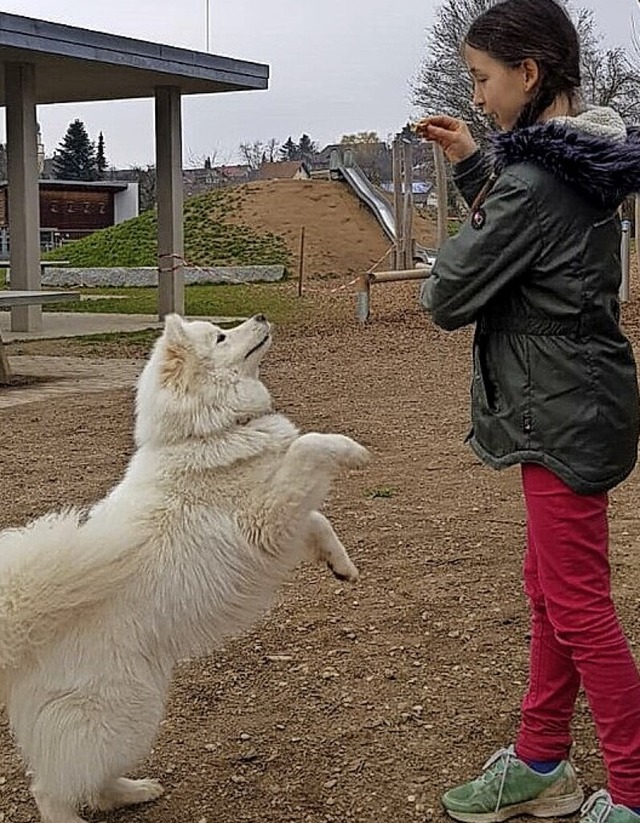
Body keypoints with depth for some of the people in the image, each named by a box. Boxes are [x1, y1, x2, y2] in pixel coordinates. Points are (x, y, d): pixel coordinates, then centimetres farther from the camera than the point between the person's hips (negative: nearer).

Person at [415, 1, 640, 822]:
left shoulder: (535, 179, -22)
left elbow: (450, 295, -17)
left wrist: (453, 257, 5)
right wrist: (472, 165, 14)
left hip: (563, 414, -10)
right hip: (573, 405, 10)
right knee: (548, 587, 17)